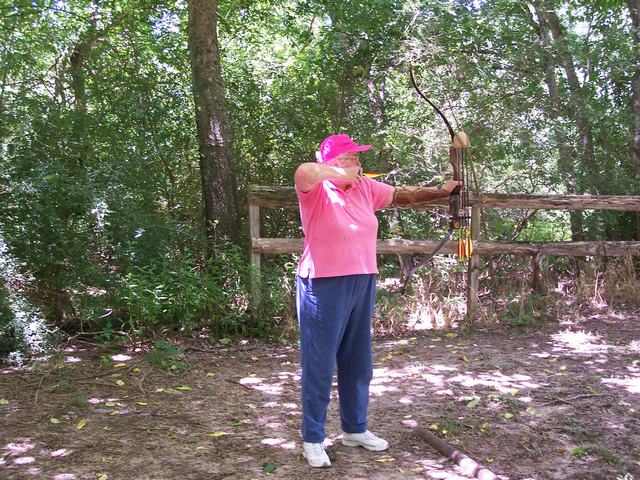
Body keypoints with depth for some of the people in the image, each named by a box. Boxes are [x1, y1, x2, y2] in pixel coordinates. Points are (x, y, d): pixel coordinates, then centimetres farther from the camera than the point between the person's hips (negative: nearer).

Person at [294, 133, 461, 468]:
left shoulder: (366, 188, 8)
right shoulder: (316, 190, -11)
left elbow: (403, 196, 17)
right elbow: (304, 171, -32)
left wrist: (442, 192, 13)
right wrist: (341, 174, -20)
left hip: (362, 285, 7)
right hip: (324, 286, -7)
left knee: (358, 362, 16)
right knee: (319, 365, 1)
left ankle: (354, 429, 32)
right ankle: (312, 439, 14)